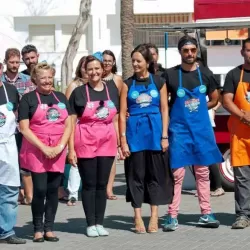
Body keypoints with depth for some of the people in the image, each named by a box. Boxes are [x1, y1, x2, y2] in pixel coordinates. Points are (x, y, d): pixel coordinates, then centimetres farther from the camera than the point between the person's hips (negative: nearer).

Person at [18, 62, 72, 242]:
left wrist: (60, 146, -6)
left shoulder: (61, 98, 12)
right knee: (40, 190, -7)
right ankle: (38, 229, 4)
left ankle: (49, 228, 12)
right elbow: (24, 128, -6)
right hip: (36, 151, -4)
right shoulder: (28, 98, 0)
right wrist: (43, 148, -14)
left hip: (58, 152, 4)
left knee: (53, 190, 5)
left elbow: (68, 125, 9)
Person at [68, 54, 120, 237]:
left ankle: (100, 223, 16)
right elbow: (71, 122, -2)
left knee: (102, 184, 8)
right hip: (85, 143, -3)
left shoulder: (112, 90, 8)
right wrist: (71, 149, -8)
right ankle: (91, 224, 9)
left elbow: (115, 119, 13)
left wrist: (120, 142, 6)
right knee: (89, 184, 3)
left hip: (107, 142, 3)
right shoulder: (79, 92, -1)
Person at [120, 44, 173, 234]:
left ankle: (154, 216, 10)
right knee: (136, 175, 2)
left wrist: (164, 136, -3)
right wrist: (123, 139, -5)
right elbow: (122, 113, 2)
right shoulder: (128, 84, 5)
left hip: (155, 133, 0)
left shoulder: (159, 82, 5)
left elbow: (164, 110, 4)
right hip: (134, 133, 0)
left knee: (156, 174, 3)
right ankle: (138, 217, 7)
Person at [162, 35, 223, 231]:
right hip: (179, 129, -3)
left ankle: (206, 214, 15)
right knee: (177, 173, -5)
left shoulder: (205, 74, 4)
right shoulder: (170, 75, -5)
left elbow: (214, 99, 15)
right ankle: (172, 216, -2)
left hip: (201, 129, 3)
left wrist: (198, 109, 5)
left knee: (203, 172, 9)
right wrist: (180, 112, -4)